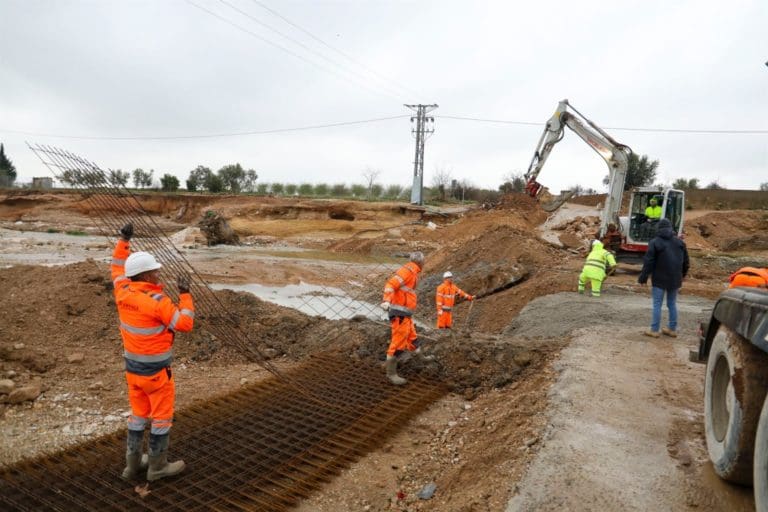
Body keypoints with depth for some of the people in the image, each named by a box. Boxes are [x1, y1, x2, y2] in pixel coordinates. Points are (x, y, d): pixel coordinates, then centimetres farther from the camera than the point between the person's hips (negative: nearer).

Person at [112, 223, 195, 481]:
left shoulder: (123, 293, -5)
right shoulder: (158, 301, -25)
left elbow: (118, 269, 15)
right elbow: (185, 324, -18)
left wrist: (123, 240, 13)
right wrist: (185, 295, -12)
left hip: (132, 367, 7)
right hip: (156, 371, -7)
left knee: (139, 414, 21)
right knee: (162, 416, 9)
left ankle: (133, 463, 31)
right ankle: (158, 465, 21)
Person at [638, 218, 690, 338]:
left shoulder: (655, 242, -9)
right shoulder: (679, 242, 8)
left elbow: (648, 262, -11)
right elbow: (686, 261, 14)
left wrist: (643, 277, -6)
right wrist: (683, 274, 28)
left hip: (660, 279, -5)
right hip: (675, 279, 5)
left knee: (657, 304, -1)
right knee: (672, 303, 14)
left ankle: (654, 330, 1)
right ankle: (672, 329, 19)